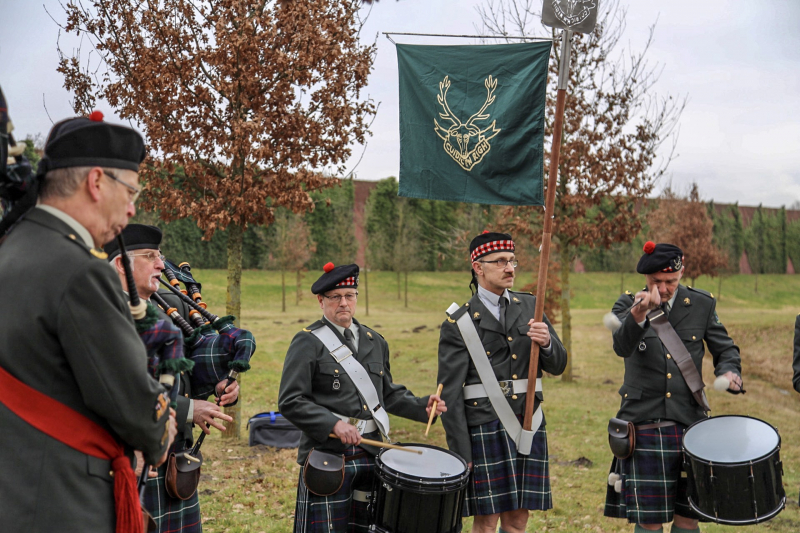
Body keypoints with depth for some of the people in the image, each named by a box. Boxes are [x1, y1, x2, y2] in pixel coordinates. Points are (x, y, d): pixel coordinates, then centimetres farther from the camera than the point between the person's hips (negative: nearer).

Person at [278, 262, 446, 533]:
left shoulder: (375, 342, 14)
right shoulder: (307, 343, -5)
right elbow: (290, 401, -12)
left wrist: (422, 406, 4)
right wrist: (334, 424, -21)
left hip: (371, 455, 6)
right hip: (327, 456, -5)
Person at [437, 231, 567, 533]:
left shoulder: (531, 307, 11)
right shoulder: (459, 323, -4)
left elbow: (557, 366, 9)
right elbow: (450, 393, -6)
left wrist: (546, 341, -14)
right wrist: (460, 453, -10)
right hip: (484, 429, -4)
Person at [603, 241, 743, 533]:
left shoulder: (702, 304, 5)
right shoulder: (628, 304, -2)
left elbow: (726, 349, 14)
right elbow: (622, 347, -22)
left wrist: (730, 372, -9)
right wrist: (638, 313, -41)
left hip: (689, 422, 2)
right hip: (643, 423, -2)